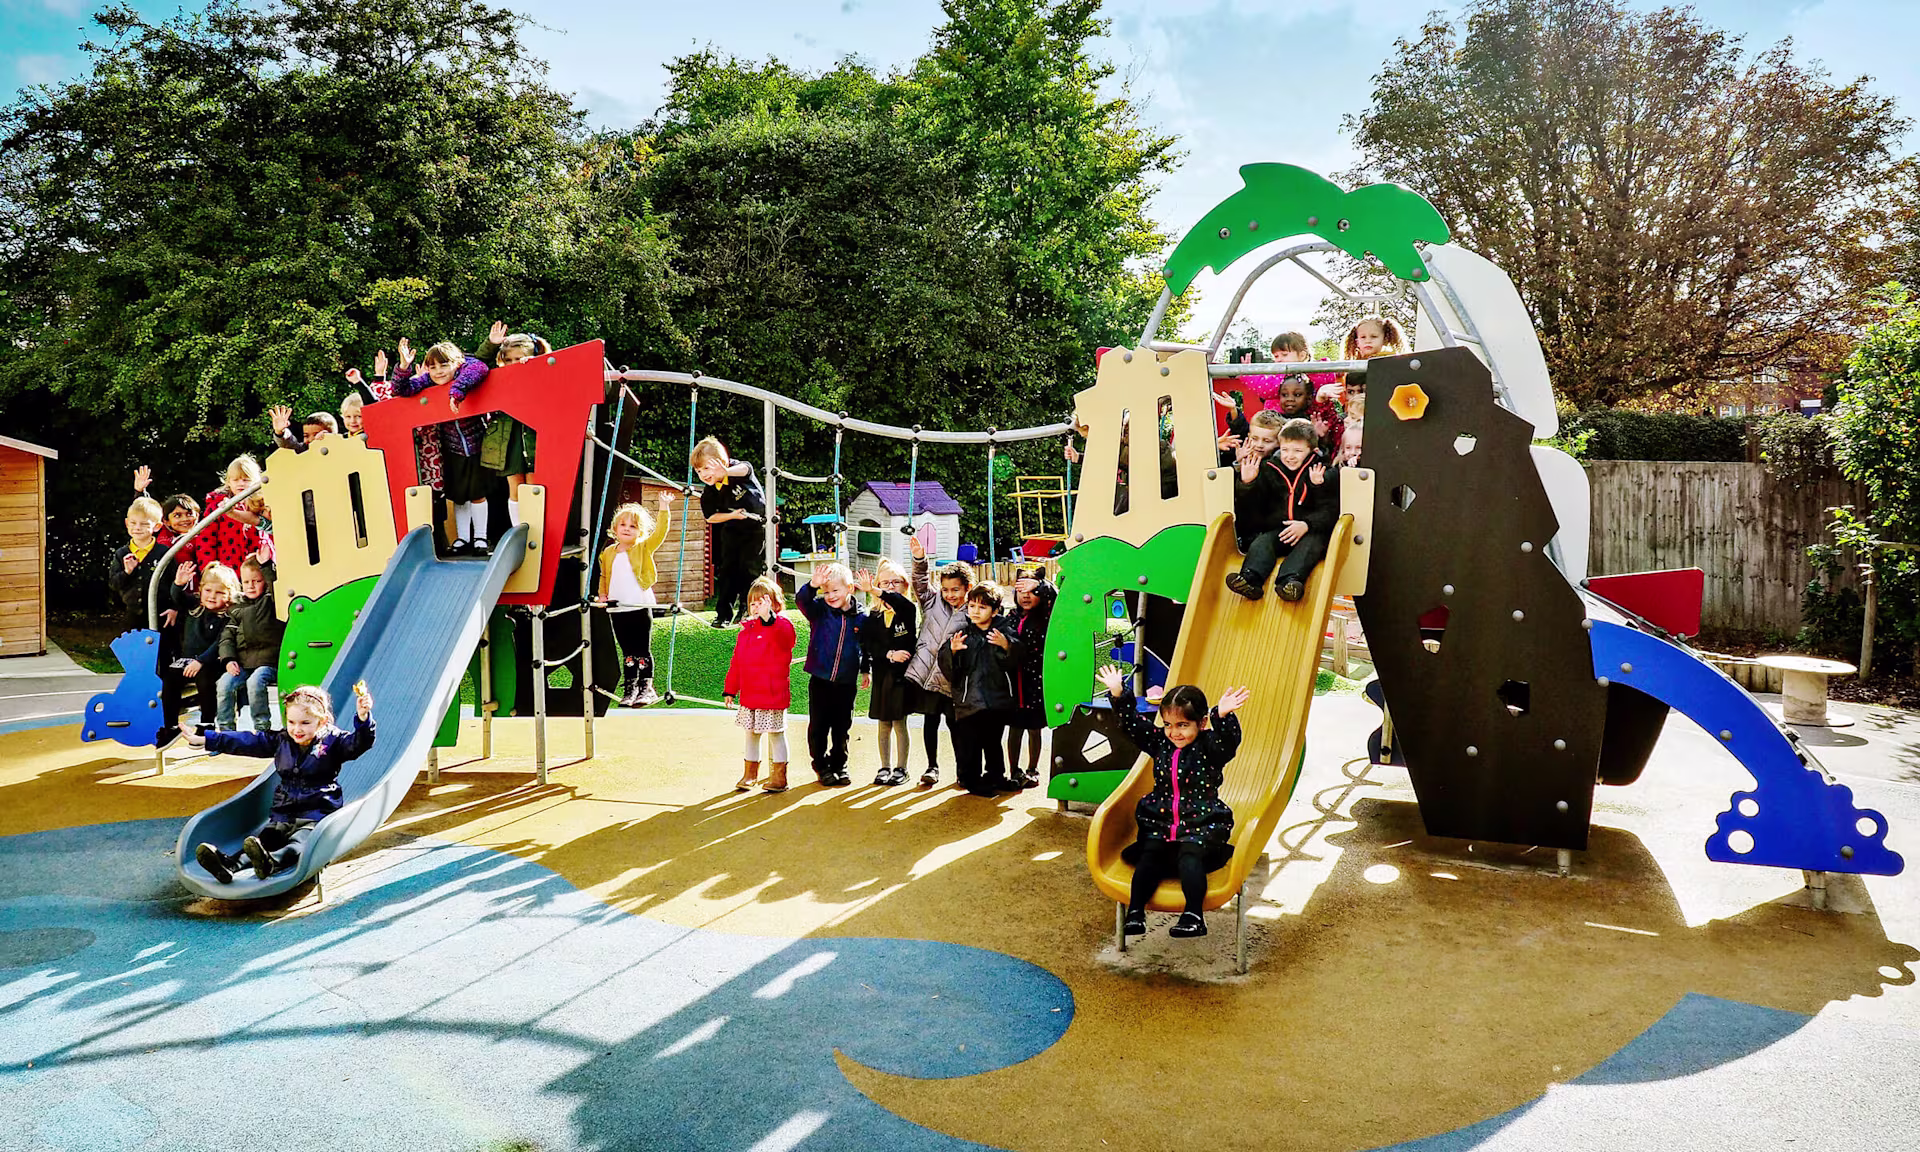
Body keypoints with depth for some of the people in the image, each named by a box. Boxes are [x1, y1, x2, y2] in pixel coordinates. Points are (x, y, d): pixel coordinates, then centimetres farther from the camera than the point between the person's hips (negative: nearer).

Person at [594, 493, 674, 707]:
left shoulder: (644, 549, 1)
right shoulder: (608, 553, 11)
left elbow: (660, 532, -10)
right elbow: (603, 577, 23)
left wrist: (663, 508, -17)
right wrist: (602, 595, 11)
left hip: (640, 607, -3)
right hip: (617, 609, 4)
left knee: (642, 650, 0)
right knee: (627, 652, 10)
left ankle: (647, 687, 5)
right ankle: (630, 687, 15)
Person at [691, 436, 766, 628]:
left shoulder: (736, 468, -22)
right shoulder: (708, 494, -13)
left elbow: (746, 468, -46)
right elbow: (710, 518, -5)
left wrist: (726, 472, -67)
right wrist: (732, 515, -21)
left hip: (757, 527, -3)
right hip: (732, 531, 3)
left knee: (750, 568, -6)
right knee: (727, 570, 0)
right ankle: (723, 614, 6)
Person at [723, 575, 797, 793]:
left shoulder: (782, 625, -9)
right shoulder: (747, 629, 11)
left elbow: (783, 634, -37)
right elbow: (737, 661, 16)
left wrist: (768, 618, -55)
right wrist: (730, 689, 15)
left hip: (773, 693, -6)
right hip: (749, 694, 6)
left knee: (775, 733, 2)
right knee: (751, 732, 16)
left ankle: (779, 776, 13)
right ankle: (750, 772, 29)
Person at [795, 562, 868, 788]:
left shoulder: (860, 616, -2)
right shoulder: (819, 610, -7)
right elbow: (801, 600, -24)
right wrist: (813, 585, -38)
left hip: (847, 682, 1)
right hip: (820, 680, -1)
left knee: (842, 727, 12)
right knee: (818, 726, 7)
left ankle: (839, 764, 28)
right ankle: (821, 765, 23)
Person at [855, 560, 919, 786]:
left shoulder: (908, 610, -3)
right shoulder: (875, 616, 9)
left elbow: (904, 605, -29)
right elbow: (869, 646, 0)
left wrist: (876, 592, -40)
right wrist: (889, 654, -17)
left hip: (902, 674, -4)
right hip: (882, 674, 4)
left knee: (899, 723, 0)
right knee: (884, 724, 10)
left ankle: (901, 769, 11)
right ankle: (885, 768, 18)